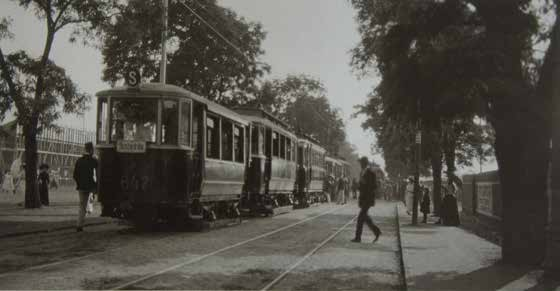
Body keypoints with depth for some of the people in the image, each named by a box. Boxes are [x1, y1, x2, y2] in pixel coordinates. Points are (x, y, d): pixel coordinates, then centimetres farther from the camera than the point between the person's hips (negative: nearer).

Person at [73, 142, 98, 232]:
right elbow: (97, 174, -11)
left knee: (82, 206, 10)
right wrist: (97, 185, 1)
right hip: (91, 186, -4)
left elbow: (75, 175, 6)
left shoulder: (79, 160, 5)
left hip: (81, 187, 4)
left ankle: (79, 225, 6)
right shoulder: (94, 161, -9)